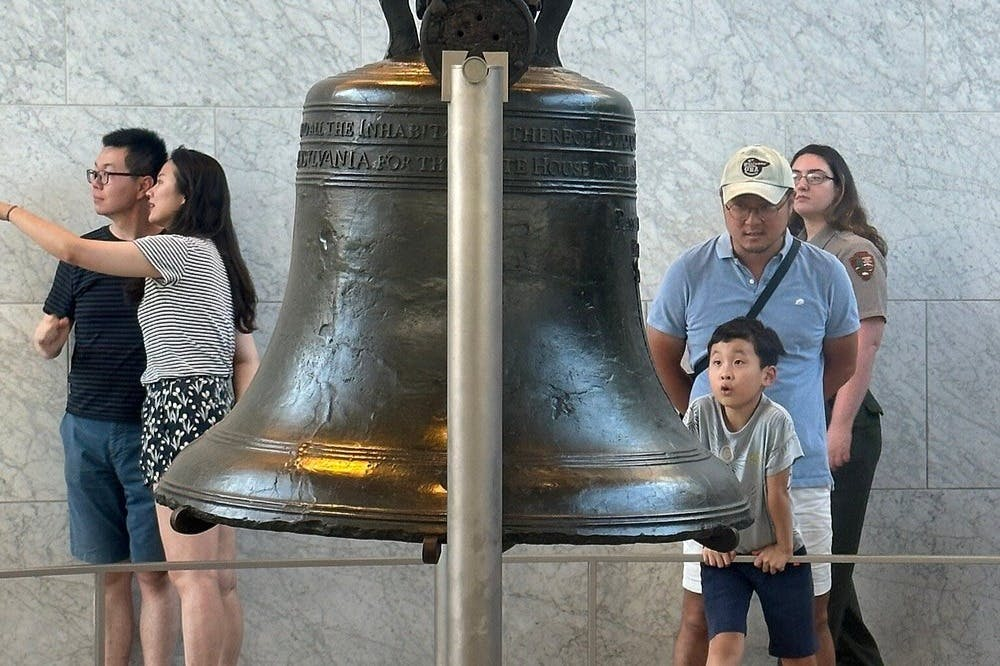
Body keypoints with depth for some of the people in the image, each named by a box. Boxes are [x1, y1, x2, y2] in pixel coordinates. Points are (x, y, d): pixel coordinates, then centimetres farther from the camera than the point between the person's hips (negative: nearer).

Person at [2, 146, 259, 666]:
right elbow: (247, 359, 20)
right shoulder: (213, 259, 21)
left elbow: (72, 250, -10)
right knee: (220, 583, 7)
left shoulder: (181, 250, -7)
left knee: (192, 579, -11)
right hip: (217, 410, 10)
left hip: (181, 407, -10)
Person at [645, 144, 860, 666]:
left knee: (809, 617, 4)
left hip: (800, 472, 1)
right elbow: (659, 358, 16)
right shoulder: (690, 272, 2)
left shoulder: (824, 275, 3)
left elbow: (842, 363, 18)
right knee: (700, 616, 1)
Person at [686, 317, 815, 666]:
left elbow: (776, 492, -13)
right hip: (722, 553, 1)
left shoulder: (775, 421, -21)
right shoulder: (700, 414, -13)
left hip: (773, 553, -1)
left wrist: (783, 547, -6)